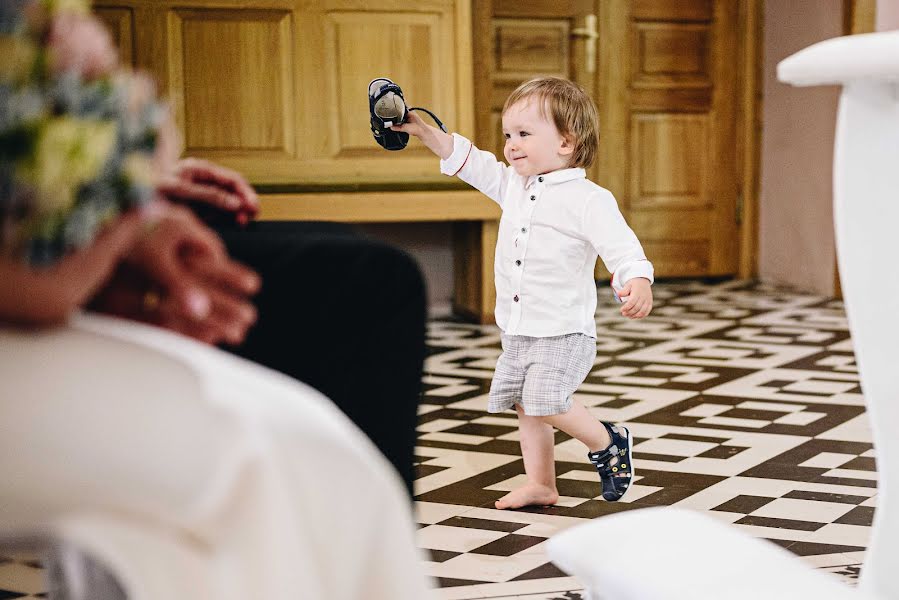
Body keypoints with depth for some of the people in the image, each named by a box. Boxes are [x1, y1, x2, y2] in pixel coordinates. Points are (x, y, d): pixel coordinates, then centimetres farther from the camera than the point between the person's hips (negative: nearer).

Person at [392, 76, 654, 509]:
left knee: (545, 402, -19)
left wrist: (637, 282, -40)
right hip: (517, 330, 8)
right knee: (526, 408, 12)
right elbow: (466, 158, 14)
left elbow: (621, 247, -22)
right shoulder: (513, 184, 9)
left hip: (564, 331, -7)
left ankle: (607, 441, 5)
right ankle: (541, 484, 24)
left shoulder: (589, 199, -14)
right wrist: (422, 130, 6)